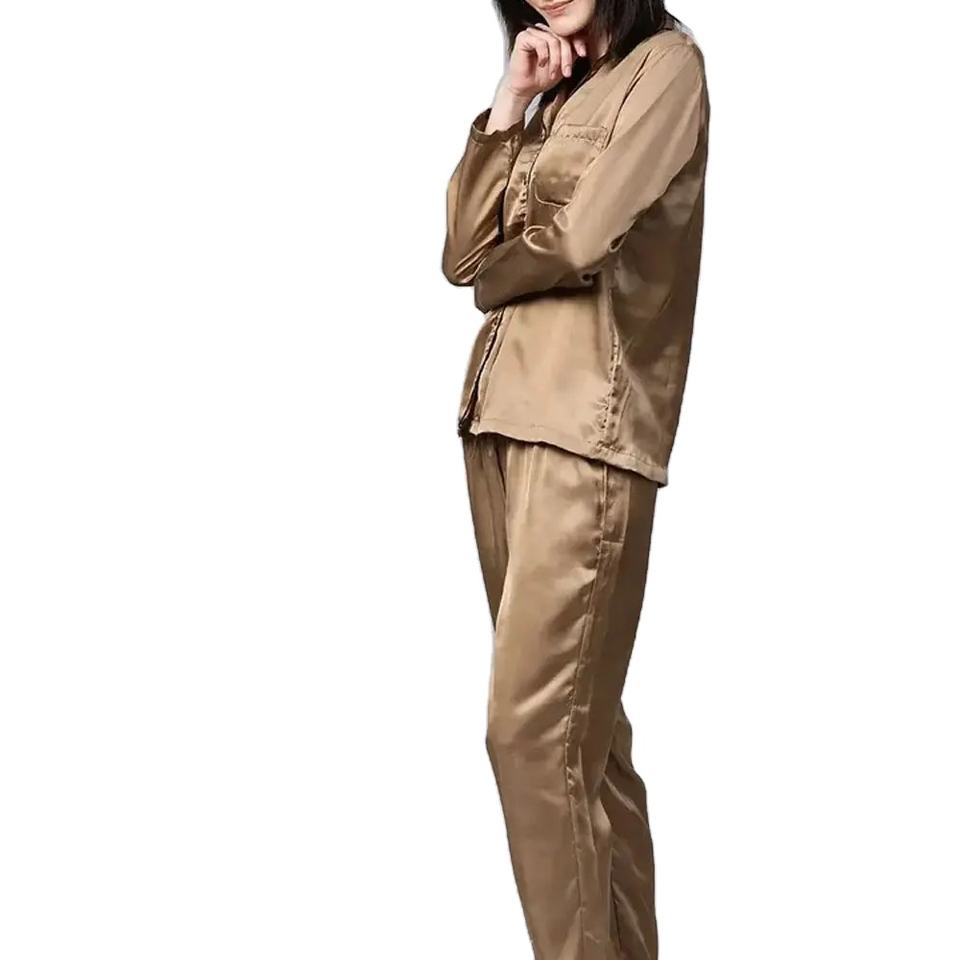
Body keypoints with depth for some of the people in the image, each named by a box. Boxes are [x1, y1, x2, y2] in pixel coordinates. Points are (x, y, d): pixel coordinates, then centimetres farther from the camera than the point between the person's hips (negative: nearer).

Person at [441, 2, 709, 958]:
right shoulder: (554, 95, 22)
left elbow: (580, 238, -13)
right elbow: (464, 256, 11)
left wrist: (499, 276, 7)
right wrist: (507, 107, 4)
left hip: (584, 422, -7)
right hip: (500, 411, 8)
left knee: (533, 722, -11)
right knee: (579, 716, 9)